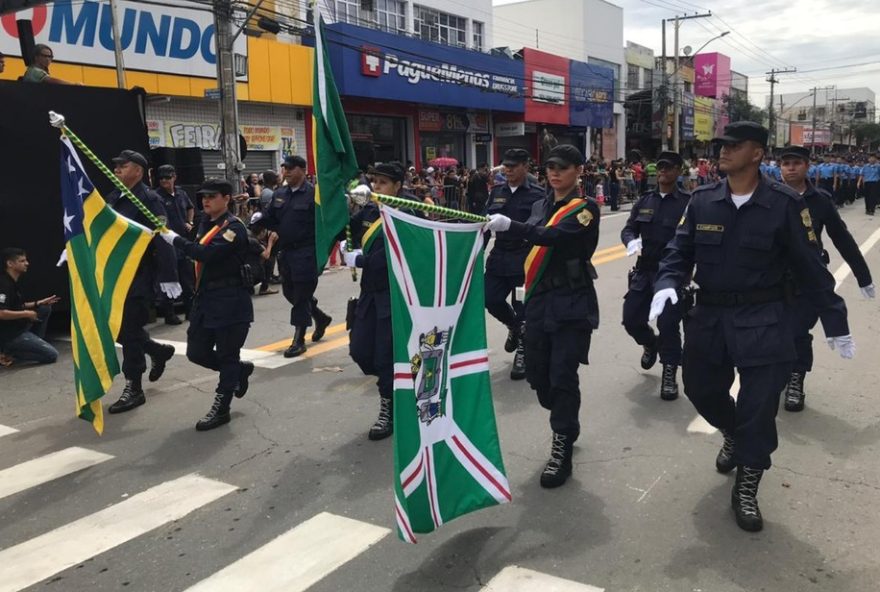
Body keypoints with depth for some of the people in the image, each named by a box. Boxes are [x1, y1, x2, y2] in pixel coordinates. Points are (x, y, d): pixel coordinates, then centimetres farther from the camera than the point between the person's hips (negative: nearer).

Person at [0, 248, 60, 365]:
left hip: (17, 327, 9)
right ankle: (10, 353, -6)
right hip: (9, 334, -9)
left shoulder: (12, 282, 10)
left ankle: (34, 344, 12)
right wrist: (27, 314, -18)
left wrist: (40, 302, 10)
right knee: (52, 355, -11)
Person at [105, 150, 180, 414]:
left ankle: (134, 388, 10)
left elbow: (162, 240, -18)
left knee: (128, 329, -3)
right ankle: (159, 351, 36)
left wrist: (168, 277, -22)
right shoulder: (112, 198, 11)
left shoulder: (149, 199, -13)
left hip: (139, 275, -8)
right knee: (116, 327, 12)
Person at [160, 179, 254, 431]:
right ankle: (240, 370, 34)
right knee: (196, 352, 11)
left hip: (231, 301, -8)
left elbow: (207, 254, -26)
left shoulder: (234, 227, -14)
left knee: (227, 355, 2)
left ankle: (221, 408, 14)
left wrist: (174, 239, -20)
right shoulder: (205, 223, 12)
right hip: (204, 298, 8)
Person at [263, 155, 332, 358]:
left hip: (306, 253, -7)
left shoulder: (313, 194, -10)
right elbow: (269, 219, 18)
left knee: (301, 295, -3)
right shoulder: (279, 195, 11)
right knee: (289, 292, 16)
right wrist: (276, 232, 1)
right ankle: (320, 317, 37)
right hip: (286, 252, 8)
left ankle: (298, 340, 7)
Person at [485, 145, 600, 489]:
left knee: (563, 375, -8)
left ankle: (562, 450, 4)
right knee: (537, 373, 10)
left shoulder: (585, 208, -6)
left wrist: (510, 226, -36)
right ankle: (566, 425, 34)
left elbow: (556, 236, -24)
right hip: (539, 299, 6)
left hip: (572, 302, -6)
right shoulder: (540, 206, 14)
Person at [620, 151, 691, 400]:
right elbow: (628, 229, 7)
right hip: (644, 271, 5)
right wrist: (632, 241, -16)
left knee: (668, 324, -7)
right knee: (631, 319, 7)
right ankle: (650, 344, 40)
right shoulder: (644, 201, 10)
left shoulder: (688, 202, -4)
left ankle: (669, 374, 10)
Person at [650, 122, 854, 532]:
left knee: (758, 408, 0)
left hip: (763, 321, -3)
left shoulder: (784, 203, -8)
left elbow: (810, 267, -3)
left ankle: (746, 490, 19)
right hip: (709, 316, 4)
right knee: (702, 390, 14)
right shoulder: (702, 201, 1)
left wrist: (835, 322, 0)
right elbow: (680, 251, 2)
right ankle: (733, 435, 48)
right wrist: (667, 284, -20)